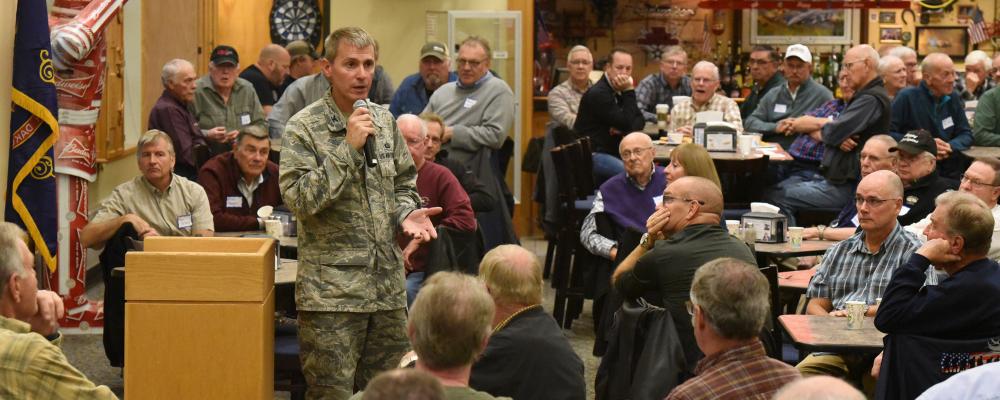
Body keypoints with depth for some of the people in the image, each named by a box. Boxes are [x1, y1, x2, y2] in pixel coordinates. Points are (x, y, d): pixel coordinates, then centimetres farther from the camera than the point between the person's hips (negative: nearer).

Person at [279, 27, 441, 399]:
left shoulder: (384, 120, 9)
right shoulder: (304, 127, -8)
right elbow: (299, 198, -18)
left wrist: (406, 213, -1)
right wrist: (348, 147, -21)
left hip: (388, 285, 5)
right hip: (332, 291, -5)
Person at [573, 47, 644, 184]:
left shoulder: (620, 91, 15)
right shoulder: (598, 94, -14)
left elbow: (640, 121, 9)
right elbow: (627, 123, -18)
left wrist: (622, 129, -12)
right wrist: (629, 91, -16)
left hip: (612, 152, 9)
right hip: (592, 154, -9)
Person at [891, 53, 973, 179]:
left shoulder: (953, 98, 11)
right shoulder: (907, 97, -7)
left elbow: (966, 134, 13)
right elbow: (887, 133, -12)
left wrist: (950, 147, -10)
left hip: (949, 173, 6)